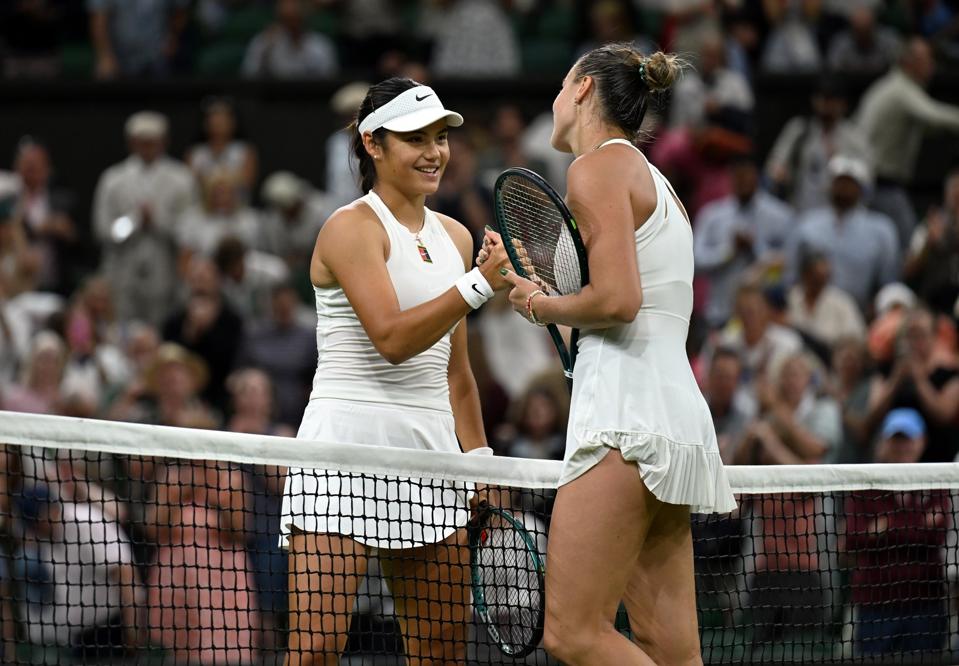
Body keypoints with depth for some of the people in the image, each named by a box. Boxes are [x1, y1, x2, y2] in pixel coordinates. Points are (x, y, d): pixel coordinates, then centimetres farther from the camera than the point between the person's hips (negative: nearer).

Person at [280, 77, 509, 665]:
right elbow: (391, 337, -18)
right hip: (347, 440, -7)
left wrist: (479, 460, 18)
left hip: (430, 447, 7)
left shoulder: (455, 237, 16)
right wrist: (480, 283, -22)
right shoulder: (352, 228, -6)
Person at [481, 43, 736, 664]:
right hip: (679, 416, 10)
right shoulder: (657, 184, 24)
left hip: (627, 412, -10)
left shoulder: (599, 166, -4)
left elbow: (617, 300, -16)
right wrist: (531, 283, 25)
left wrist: (541, 306, 1)